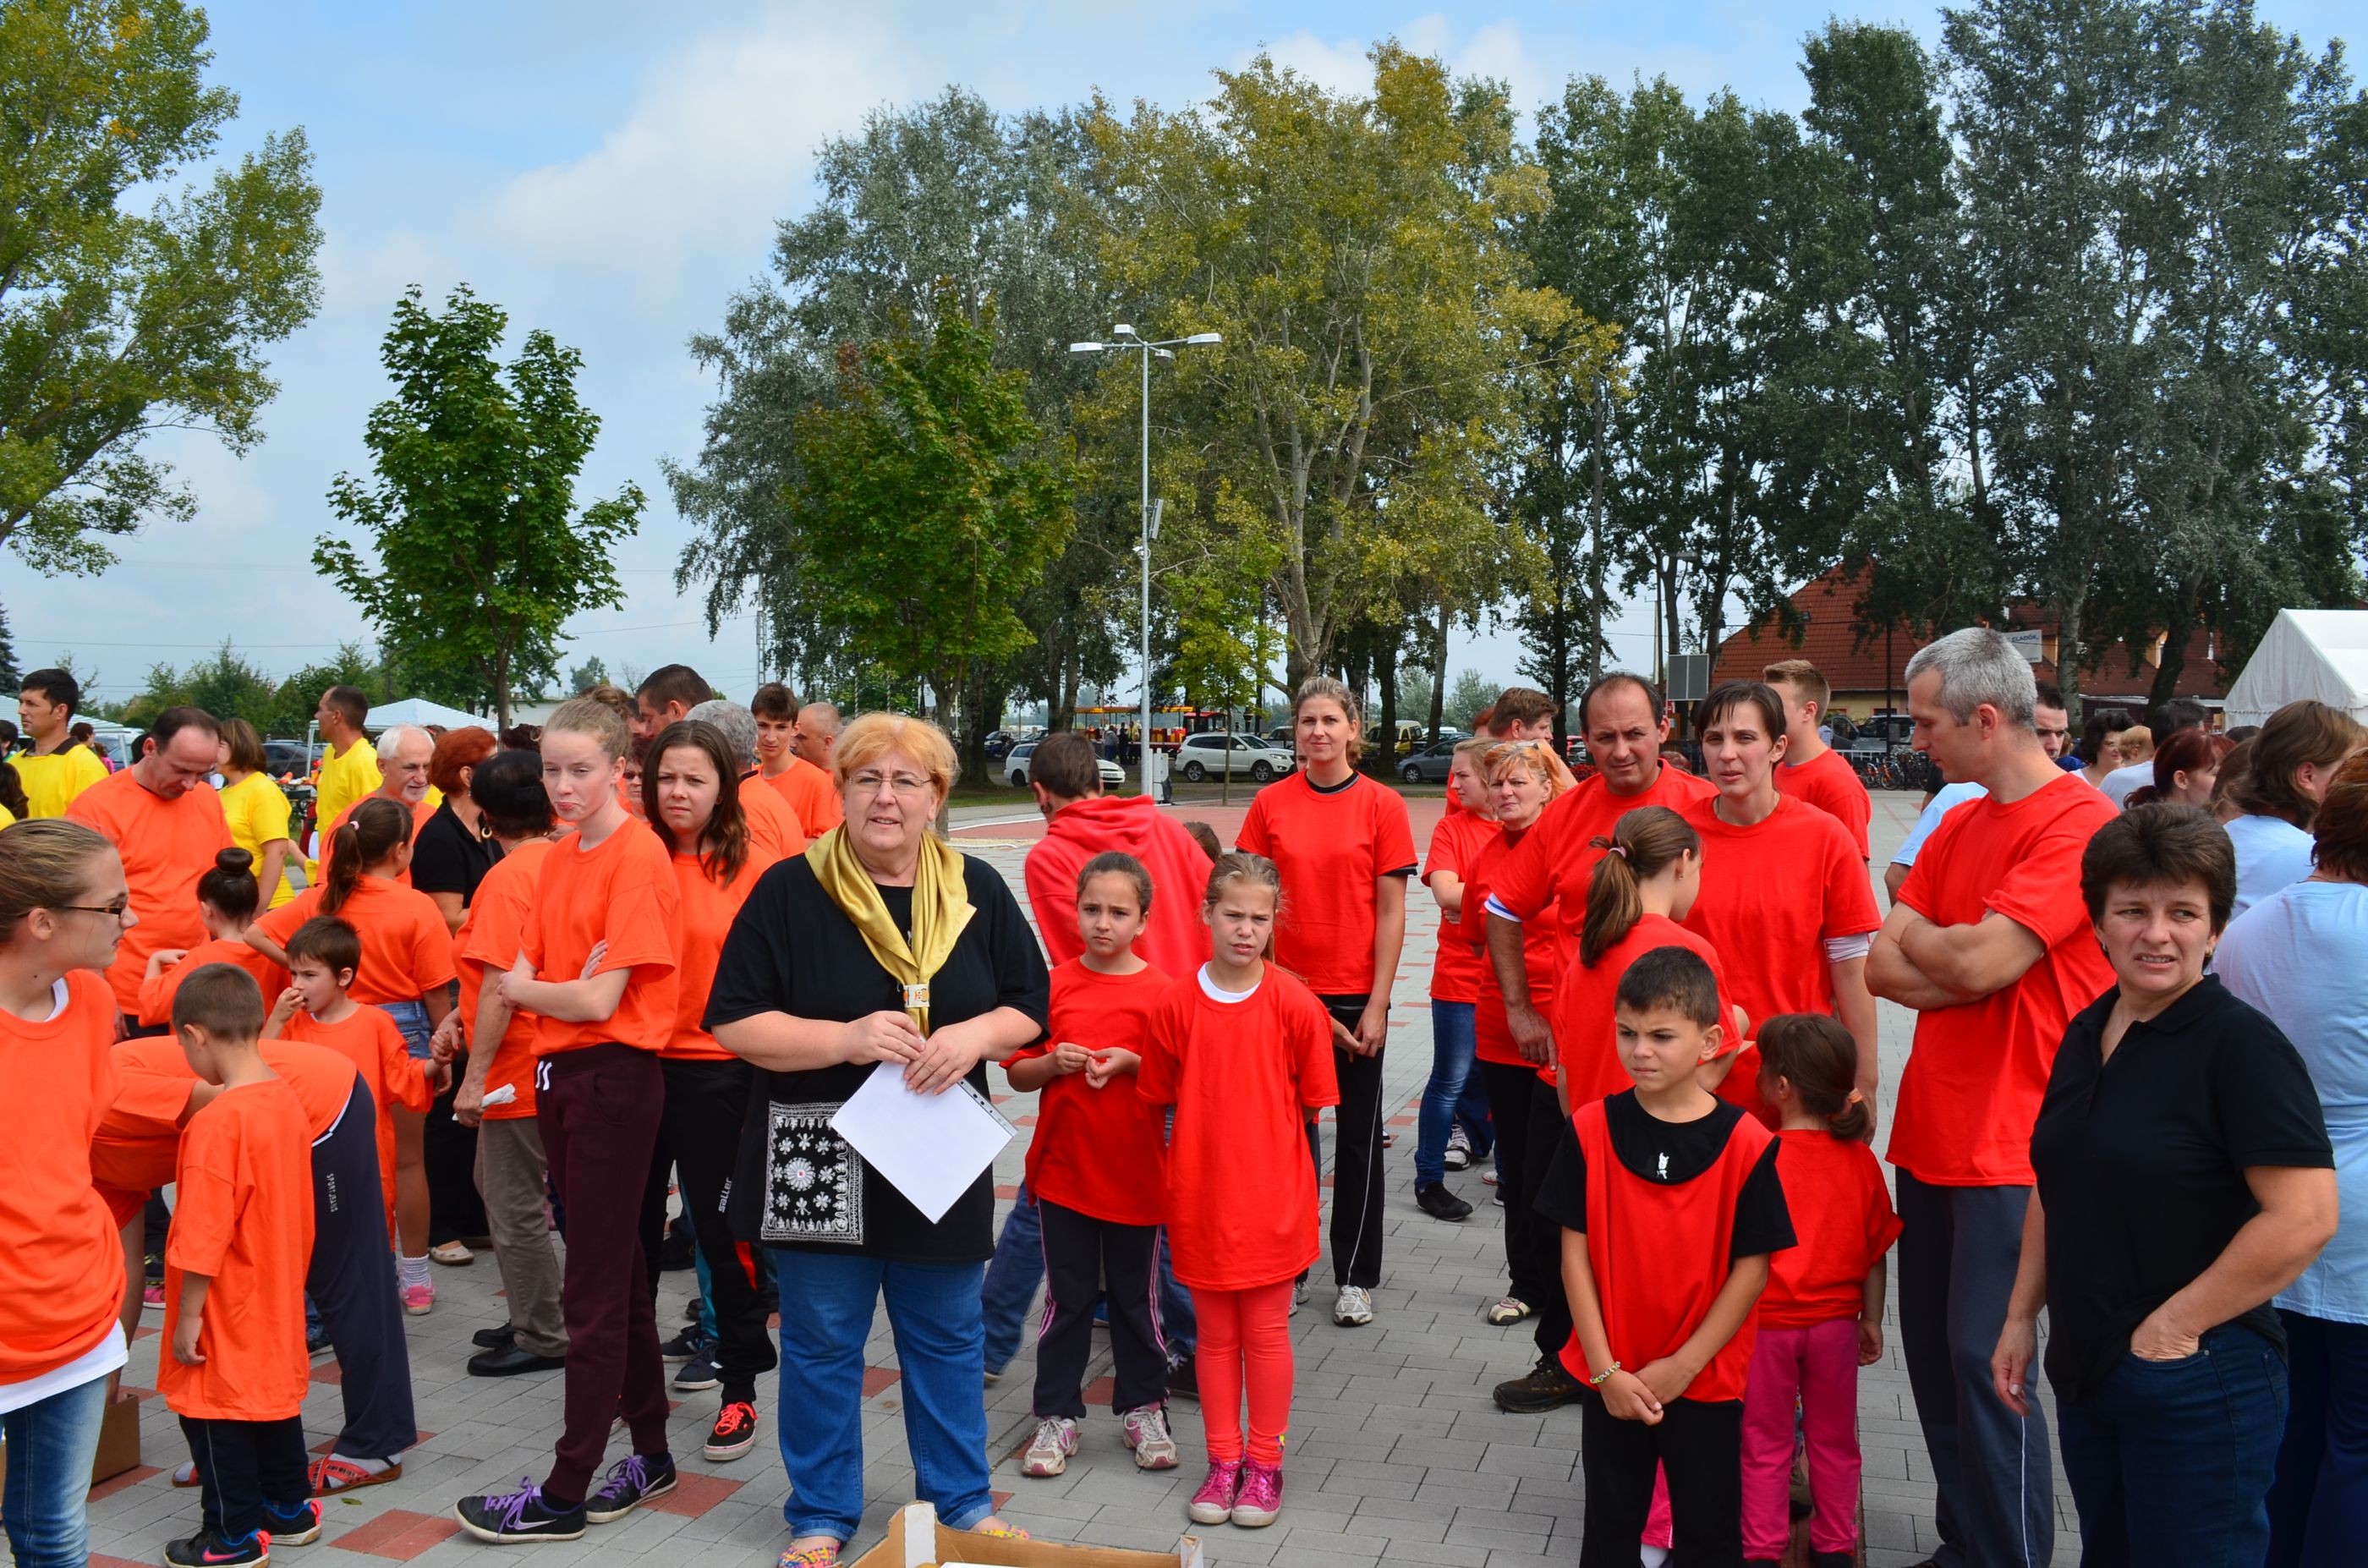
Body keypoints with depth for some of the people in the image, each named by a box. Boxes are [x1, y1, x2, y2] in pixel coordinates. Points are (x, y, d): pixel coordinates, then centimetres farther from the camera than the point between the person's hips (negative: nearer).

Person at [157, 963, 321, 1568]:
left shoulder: (217, 1122, -25)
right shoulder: (286, 1099, 0)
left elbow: (203, 1236, -23)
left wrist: (188, 1317, -14)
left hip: (227, 1313, -8)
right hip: (276, 1301, 8)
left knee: (214, 1413, 7)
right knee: (273, 1395, 20)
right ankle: (290, 1508, 33)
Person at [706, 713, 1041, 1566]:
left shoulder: (977, 891, 1)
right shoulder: (789, 890, -8)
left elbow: (1030, 1008, 5)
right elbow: (734, 1023, -10)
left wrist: (975, 1035, -16)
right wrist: (846, 1039, -22)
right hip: (818, 1161, -2)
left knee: (947, 1337, 14)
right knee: (821, 1343, 10)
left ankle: (961, 1499, 32)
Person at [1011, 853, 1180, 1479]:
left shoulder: (1160, 991, -5)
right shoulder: (1053, 985, 0)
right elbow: (1016, 1073, 6)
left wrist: (1131, 1063, -17)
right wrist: (1053, 1062, -13)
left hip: (1136, 1175, -1)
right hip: (1063, 1170, 1)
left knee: (1135, 1298, 12)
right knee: (1067, 1297, 10)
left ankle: (1143, 1410, 28)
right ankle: (1057, 1416, 22)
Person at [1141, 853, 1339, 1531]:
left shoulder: (1296, 1004, -10)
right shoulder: (1177, 1003, -6)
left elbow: (1312, 1104, -1)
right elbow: (1162, 1100, 5)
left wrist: (1260, 1141, 2)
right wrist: (1208, 1143, 0)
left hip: (1272, 1195, -1)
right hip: (1199, 1196, 1)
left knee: (1266, 1332, 10)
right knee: (1215, 1334, 13)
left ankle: (1264, 1464, 25)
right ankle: (1224, 1461, 27)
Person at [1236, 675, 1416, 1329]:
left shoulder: (1382, 805, -4)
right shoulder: (1271, 804, 0)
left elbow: (1390, 911, -4)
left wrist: (1378, 1003, -8)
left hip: (1356, 995, -1)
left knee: (1359, 1132, 8)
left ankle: (1355, 1277, 20)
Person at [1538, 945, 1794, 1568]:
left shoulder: (1746, 1143, -12)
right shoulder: (1592, 1130, -8)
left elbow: (1752, 1266, -9)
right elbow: (1575, 1253, -5)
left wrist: (1684, 1365, -11)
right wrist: (1606, 1370, -10)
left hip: (1706, 1381, -1)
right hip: (1611, 1380, 1)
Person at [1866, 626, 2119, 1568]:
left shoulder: (2079, 824, -13)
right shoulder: (1959, 825, 12)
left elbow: (1980, 965, -22)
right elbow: (1880, 965, 5)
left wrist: (1918, 937, -1)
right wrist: (1963, 958, -13)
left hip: (2012, 1145, -8)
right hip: (1931, 1131, 8)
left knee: (1983, 1358, -5)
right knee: (1931, 1348, 13)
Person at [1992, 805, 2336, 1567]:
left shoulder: (2243, 1045, -15)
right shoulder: (2087, 1033, 8)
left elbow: (2305, 1218, -23)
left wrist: (2174, 1326, -17)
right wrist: (2022, 1315, 14)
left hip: (2196, 1386, -7)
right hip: (2084, 1372, 7)